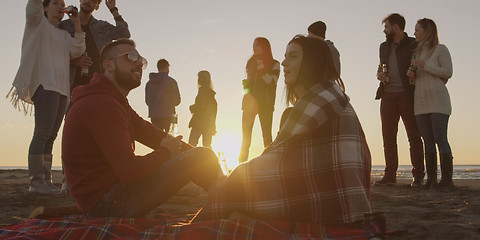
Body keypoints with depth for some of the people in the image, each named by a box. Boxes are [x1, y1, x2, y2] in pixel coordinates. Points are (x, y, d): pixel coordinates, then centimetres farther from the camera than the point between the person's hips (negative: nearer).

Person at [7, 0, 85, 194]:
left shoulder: (63, 35, 26)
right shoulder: (38, 23, 11)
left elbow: (77, 50, 9)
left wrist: (76, 23, 7)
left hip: (62, 88, 7)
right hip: (45, 84, -7)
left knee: (50, 136, 3)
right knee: (42, 133, -13)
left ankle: (45, 179, 5)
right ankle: (36, 181, -11)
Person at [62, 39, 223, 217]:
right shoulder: (102, 105, -20)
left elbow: (147, 132, 9)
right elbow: (129, 171, -25)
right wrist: (166, 152, -8)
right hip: (106, 204, -11)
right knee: (202, 156, -16)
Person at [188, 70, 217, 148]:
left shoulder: (202, 89, -8)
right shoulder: (211, 92, 15)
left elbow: (201, 104, -19)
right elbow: (214, 108, 19)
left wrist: (192, 107, 0)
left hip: (200, 122, -8)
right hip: (209, 123, 8)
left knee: (191, 145, -10)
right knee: (207, 146, 10)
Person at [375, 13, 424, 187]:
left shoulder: (413, 45, 2)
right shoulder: (384, 46, 19)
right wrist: (379, 74, 6)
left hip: (406, 95, -5)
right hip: (388, 96, 5)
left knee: (414, 136, -3)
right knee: (388, 136, 3)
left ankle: (418, 175, 2)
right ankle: (390, 175, 9)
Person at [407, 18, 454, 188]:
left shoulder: (440, 49, 3)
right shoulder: (418, 52, 21)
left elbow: (448, 72, -7)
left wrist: (425, 65, -11)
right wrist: (412, 75, 3)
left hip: (438, 99, -6)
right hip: (421, 101, 6)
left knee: (440, 138, -12)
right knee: (428, 141, 2)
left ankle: (447, 179, -9)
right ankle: (431, 178, 4)